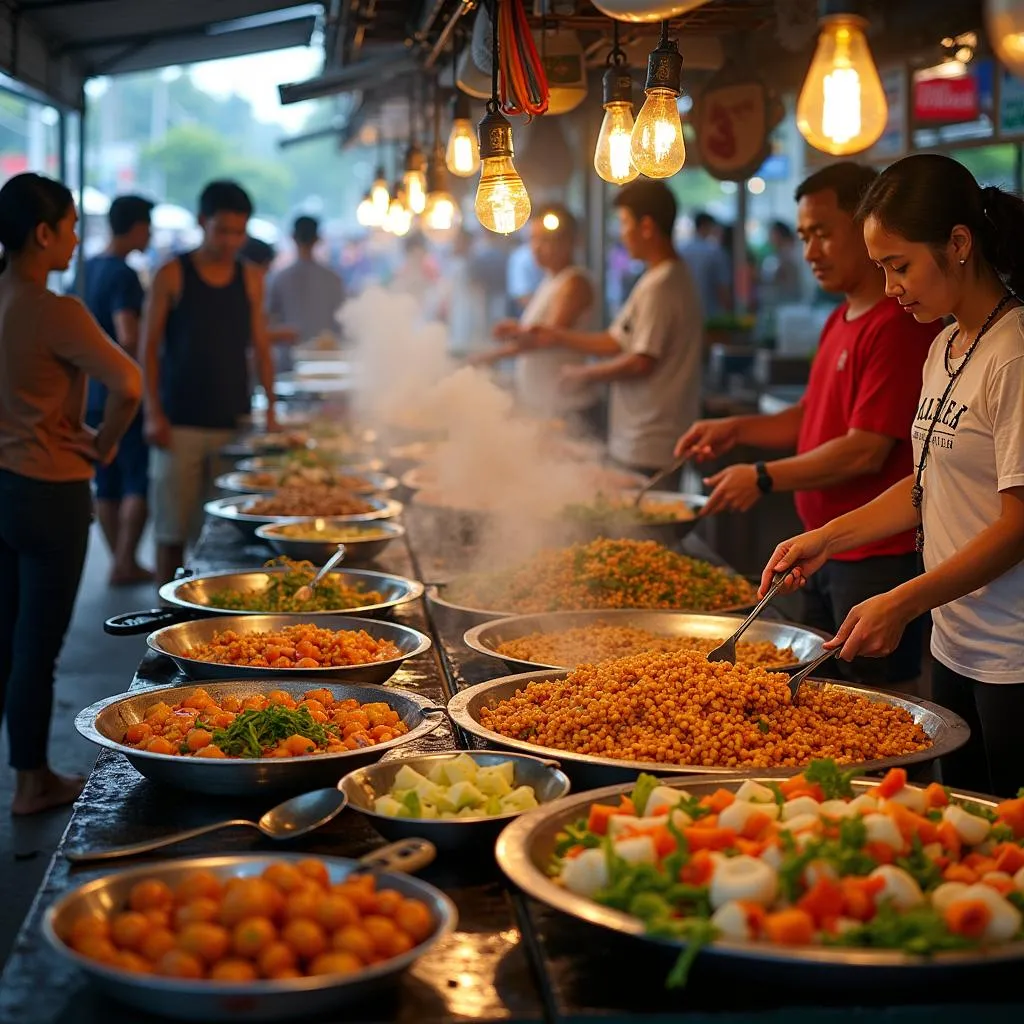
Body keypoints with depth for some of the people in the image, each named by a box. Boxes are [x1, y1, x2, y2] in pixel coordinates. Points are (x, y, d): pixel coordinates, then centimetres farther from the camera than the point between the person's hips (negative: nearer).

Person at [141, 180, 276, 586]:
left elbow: (260, 347, 13)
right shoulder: (172, 276, -1)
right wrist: (154, 413, -8)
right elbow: (149, 347, -1)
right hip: (181, 424, -3)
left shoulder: (250, 279, 9)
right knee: (173, 526, 1)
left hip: (235, 421, 3)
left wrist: (270, 409, 6)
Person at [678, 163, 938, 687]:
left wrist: (764, 478, -14)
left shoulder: (898, 325, -17)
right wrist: (737, 429, 9)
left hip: (878, 558, -10)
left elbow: (865, 451, -21)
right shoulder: (841, 320, 15)